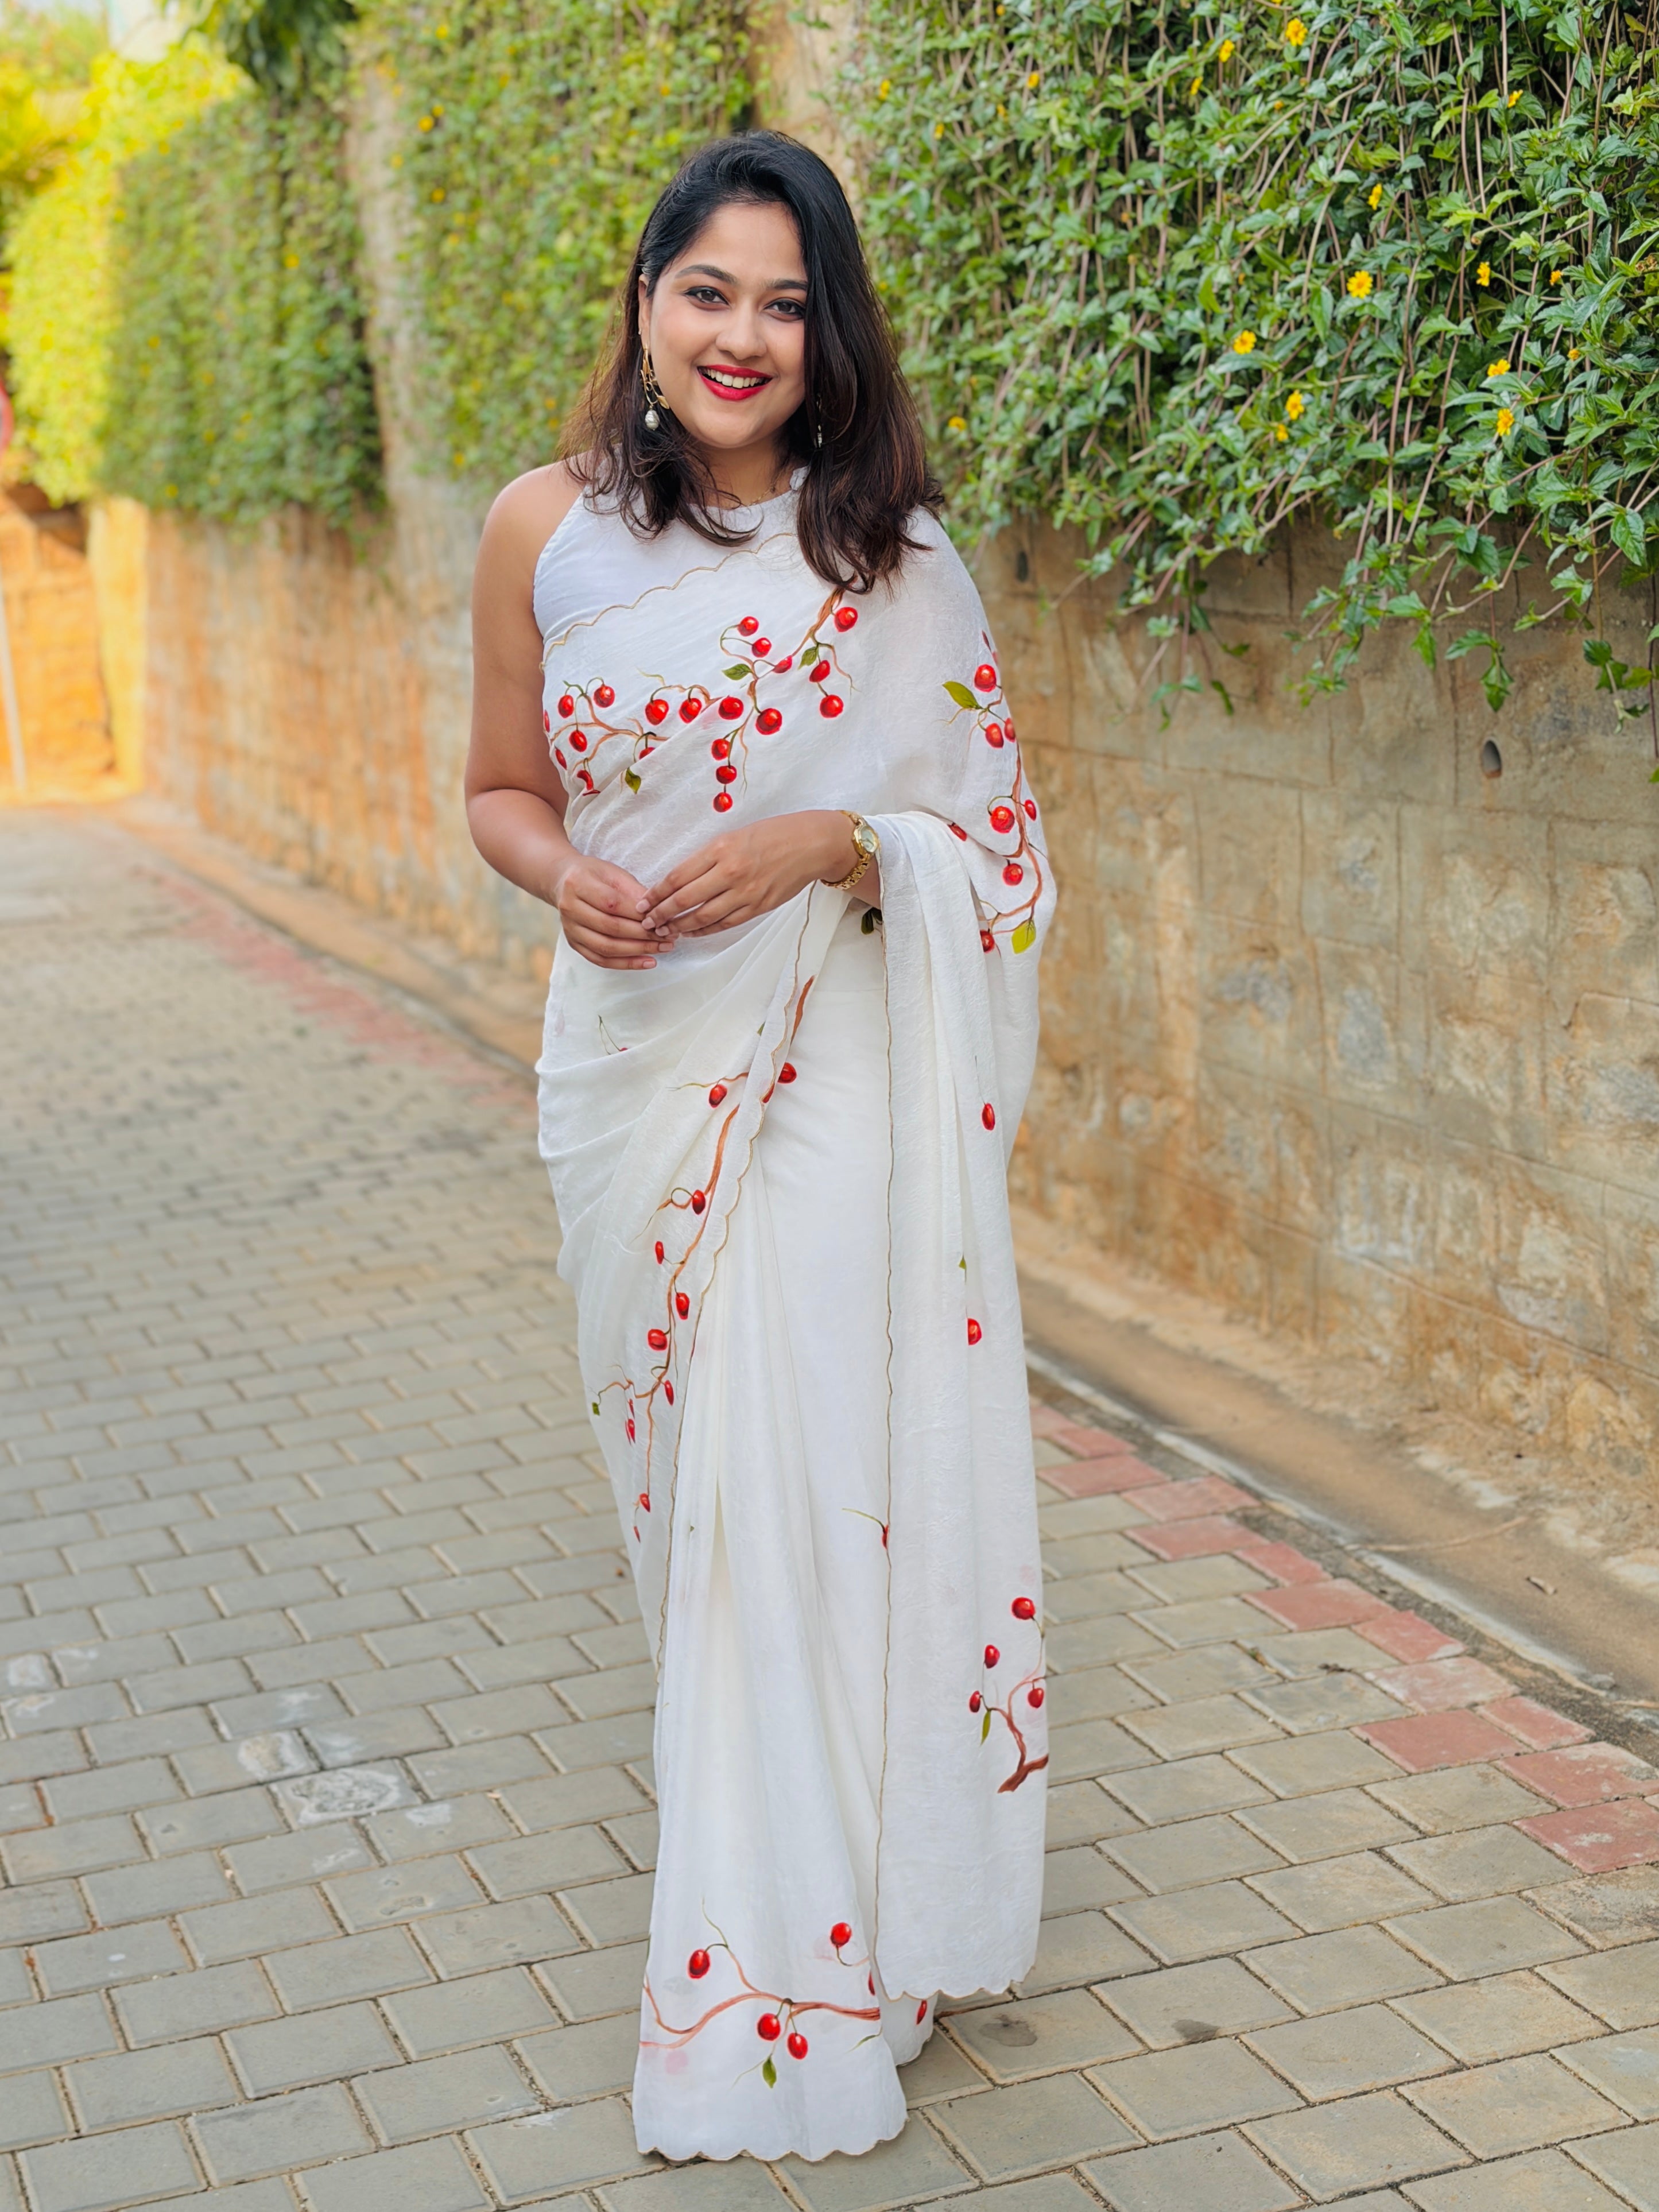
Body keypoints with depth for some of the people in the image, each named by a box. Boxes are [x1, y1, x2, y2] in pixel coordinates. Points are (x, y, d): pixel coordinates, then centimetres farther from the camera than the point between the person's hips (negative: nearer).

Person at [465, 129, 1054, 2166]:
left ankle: (785, 1989, 9)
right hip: (633, 1061, 3)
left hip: (838, 1073, -2)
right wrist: (562, 874, -11)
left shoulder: (898, 561, -3)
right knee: (680, 1472, 11)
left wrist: (830, 845, -17)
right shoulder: (544, 531, 2)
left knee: (811, 1484, -4)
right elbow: (500, 791, 11)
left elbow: (995, 834, 1)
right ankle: (732, 1838, 33)